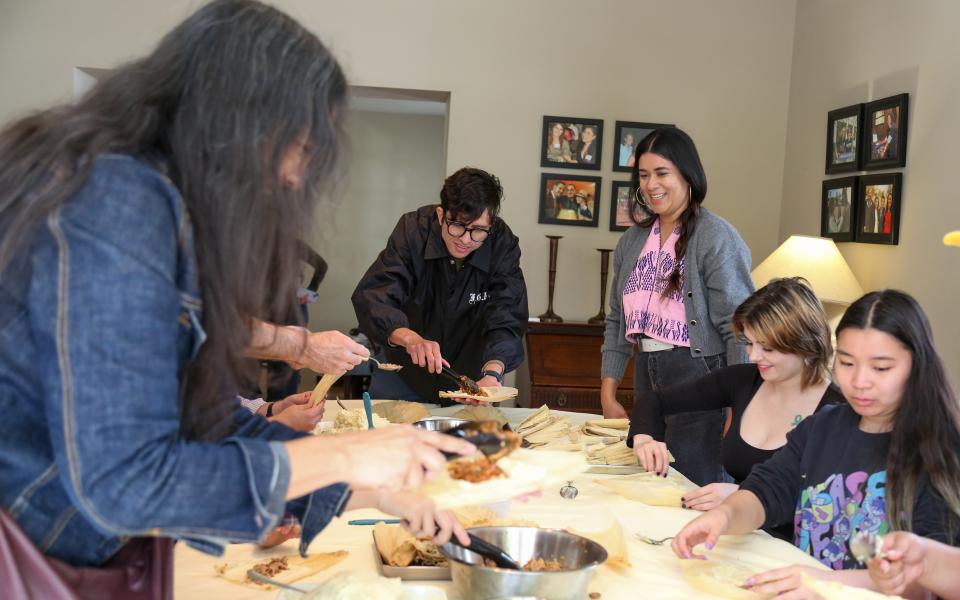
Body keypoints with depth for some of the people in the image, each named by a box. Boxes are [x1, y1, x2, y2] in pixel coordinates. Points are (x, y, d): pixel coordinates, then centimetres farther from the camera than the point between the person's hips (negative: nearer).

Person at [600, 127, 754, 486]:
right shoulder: (632, 241, 12)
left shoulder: (715, 237, -9)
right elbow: (617, 322, 15)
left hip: (698, 378, -6)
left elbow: (739, 328, -13)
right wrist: (608, 394, 10)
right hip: (646, 375, 7)